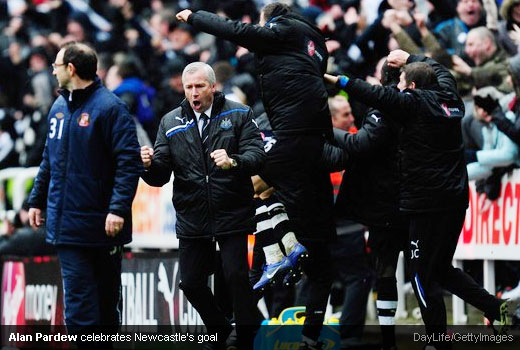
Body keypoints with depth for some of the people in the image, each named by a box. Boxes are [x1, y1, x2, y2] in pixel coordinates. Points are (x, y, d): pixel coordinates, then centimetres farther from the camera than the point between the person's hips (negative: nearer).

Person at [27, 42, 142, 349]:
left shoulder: (109, 107, -11)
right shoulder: (59, 107, 12)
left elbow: (129, 162, -16)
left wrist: (118, 208, -24)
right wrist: (37, 200, 19)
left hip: (101, 228, -6)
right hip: (67, 226, 6)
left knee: (106, 300, 5)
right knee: (79, 304, 3)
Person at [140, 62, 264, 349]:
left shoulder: (239, 115, 0)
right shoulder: (171, 122, 8)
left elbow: (257, 155, -11)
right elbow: (161, 175, 2)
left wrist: (233, 162, -31)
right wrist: (149, 165, -20)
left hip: (232, 216, -3)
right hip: (192, 216, 3)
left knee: (236, 276, -12)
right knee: (191, 283, 7)